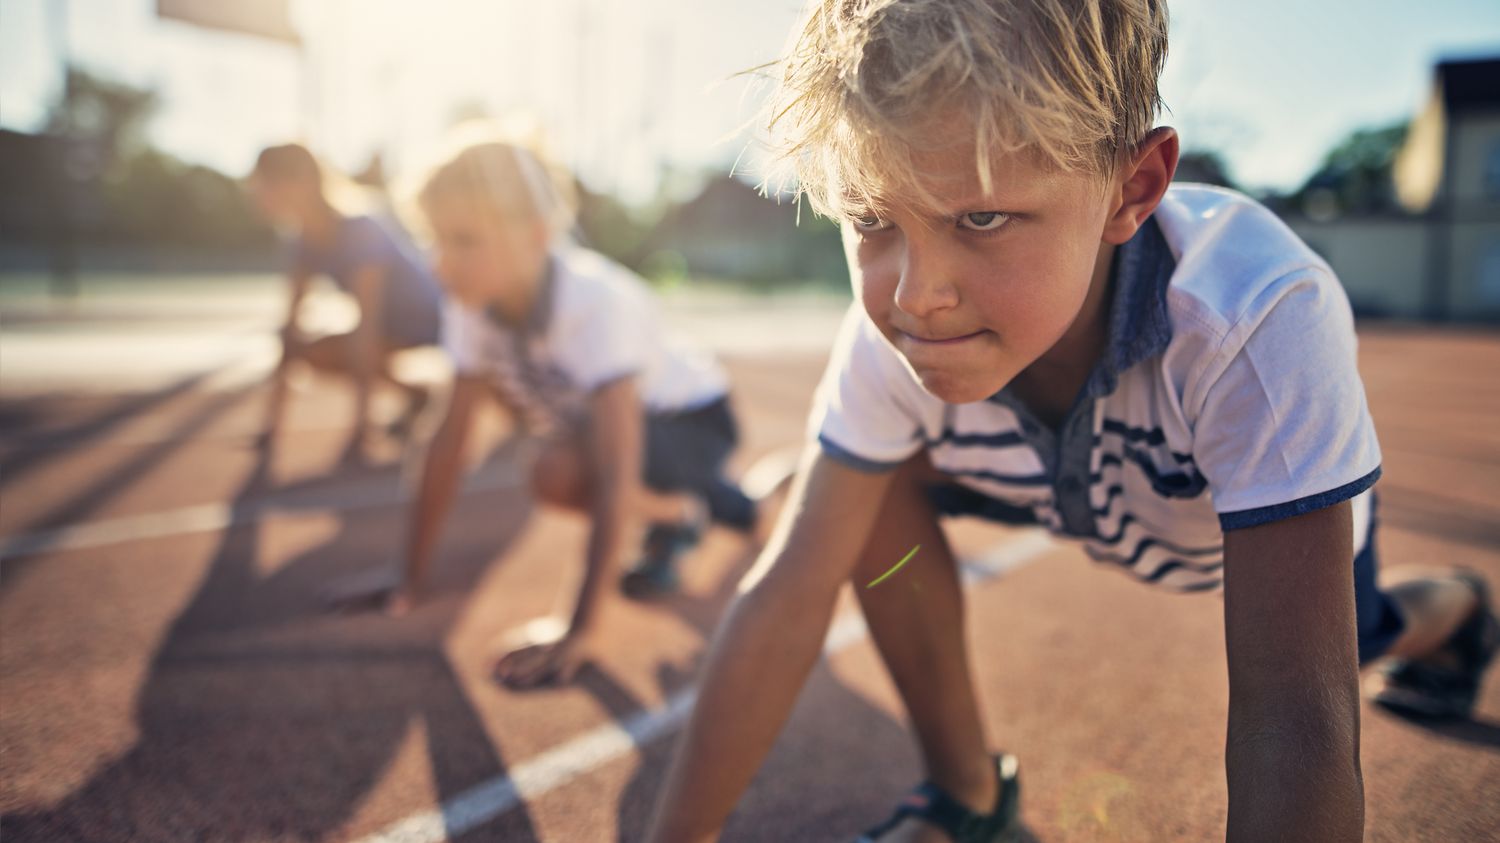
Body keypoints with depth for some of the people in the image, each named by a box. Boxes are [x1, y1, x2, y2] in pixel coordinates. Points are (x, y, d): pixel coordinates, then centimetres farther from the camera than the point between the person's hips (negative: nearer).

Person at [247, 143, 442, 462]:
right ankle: (415, 394, 6)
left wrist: (362, 425, -34)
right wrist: (275, 407, -6)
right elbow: (290, 323, -3)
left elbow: (366, 326, -32)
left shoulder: (361, 232, -27)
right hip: (392, 327, 7)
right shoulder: (307, 242, -4)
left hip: (431, 326, -7)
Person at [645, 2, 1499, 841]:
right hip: (1073, 489, 2)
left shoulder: (1265, 321, -44)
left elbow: (1292, 715, -46)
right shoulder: (894, 330, -33)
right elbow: (788, 594, -30)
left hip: (1284, 505, -1)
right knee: (879, 485, -21)